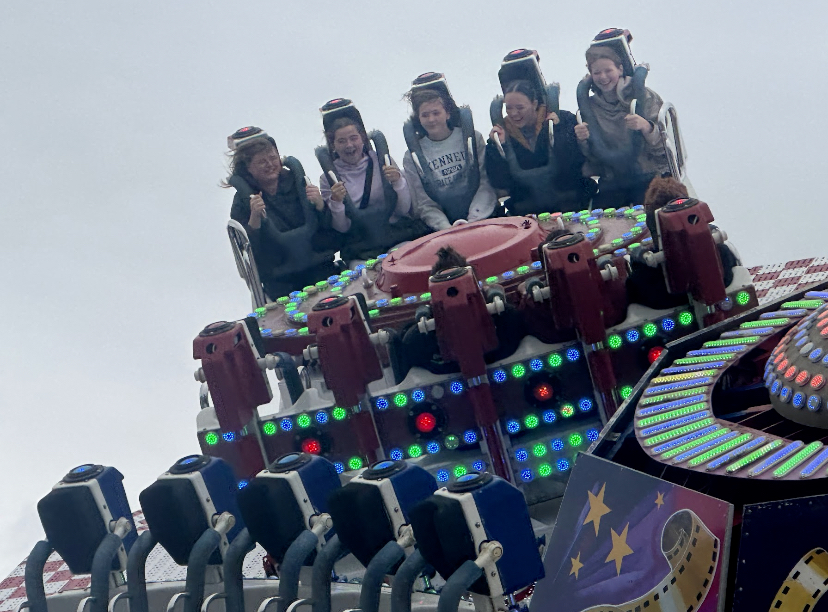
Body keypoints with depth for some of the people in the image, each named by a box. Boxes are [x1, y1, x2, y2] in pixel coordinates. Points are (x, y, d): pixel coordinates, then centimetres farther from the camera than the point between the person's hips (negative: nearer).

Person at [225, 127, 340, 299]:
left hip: (321, 270, 2)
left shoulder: (295, 181, 7)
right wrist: (254, 217, -20)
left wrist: (319, 204, -10)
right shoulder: (243, 199, 0)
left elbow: (330, 228, 8)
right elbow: (247, 248, -7)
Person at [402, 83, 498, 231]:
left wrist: (473, 220, -12)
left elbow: (487, 183, 2)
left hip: (483, 220, 0)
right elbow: (424, 205, 3)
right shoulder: (412, 156, 7)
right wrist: (447, 229, -14)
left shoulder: (472, 138, 7)